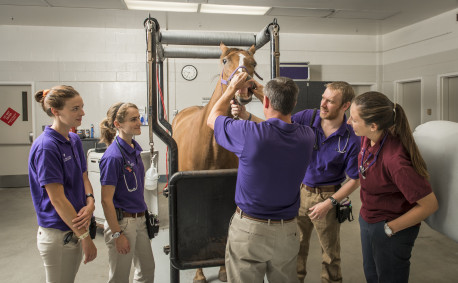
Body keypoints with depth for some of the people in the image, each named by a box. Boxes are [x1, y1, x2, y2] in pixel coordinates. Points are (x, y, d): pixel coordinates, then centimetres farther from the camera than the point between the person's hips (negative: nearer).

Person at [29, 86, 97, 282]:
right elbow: (57, 199, -21)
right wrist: (85, 236, -18)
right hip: (58, 234, -8)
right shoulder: (46, 146, -20)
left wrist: (90, 203, -10)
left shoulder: (74, 140, 5)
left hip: (75, 227, 8)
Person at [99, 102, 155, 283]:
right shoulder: (113, 156, -21)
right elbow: (106, 200, -20)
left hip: (140, 219, 8)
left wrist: (144, 216, 16)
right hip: (122, 221, -8)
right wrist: (117, 234, -18)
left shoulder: (135, 149, 4)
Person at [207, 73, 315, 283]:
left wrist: (232, 89, 10)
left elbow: (212, 119, -3)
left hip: (248, 229, -4)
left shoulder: (250, 133, -23)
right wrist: (264, 93, 18)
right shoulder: (306, 137, -9)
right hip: (287, 232, 4)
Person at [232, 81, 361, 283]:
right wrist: (246, 116, -27)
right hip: (299, 191, 3)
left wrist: (329, 203, -18)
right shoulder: (307, 118, -11)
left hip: (327, 197, -3)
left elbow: (354, 180, -10)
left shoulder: (351, 140, -18)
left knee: (330, 253, 16)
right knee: (297, 246, 21)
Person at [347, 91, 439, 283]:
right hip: (367, 220, 8)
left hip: (391, 231, -8)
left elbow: (429, 205, -27)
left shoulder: (394, 160, -36)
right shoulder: (367, 138, -13)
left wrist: (389, 228, -17)